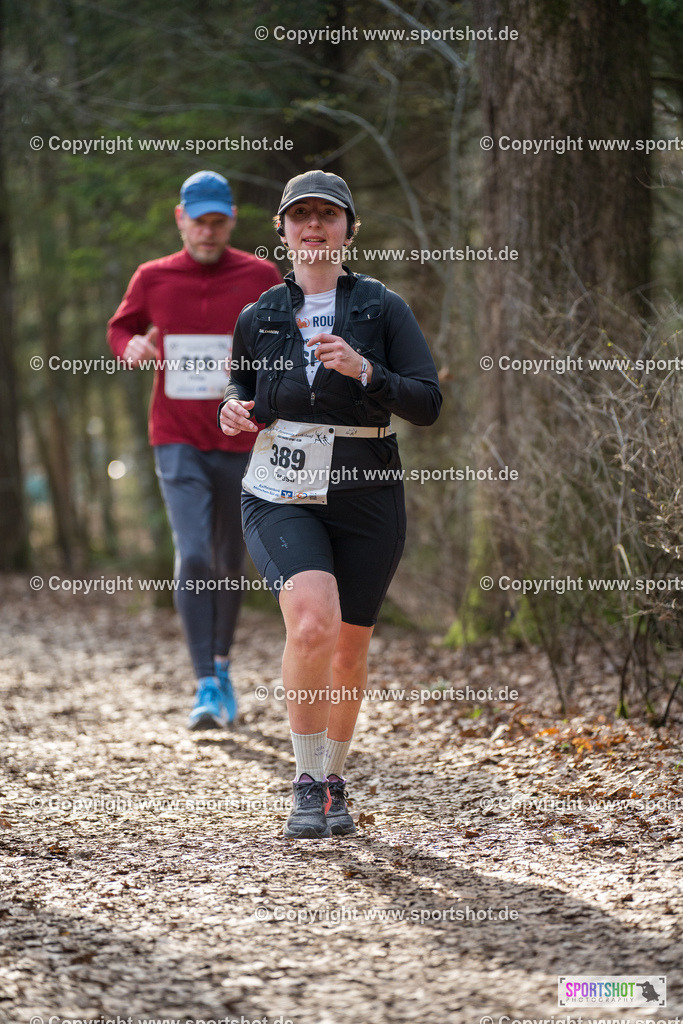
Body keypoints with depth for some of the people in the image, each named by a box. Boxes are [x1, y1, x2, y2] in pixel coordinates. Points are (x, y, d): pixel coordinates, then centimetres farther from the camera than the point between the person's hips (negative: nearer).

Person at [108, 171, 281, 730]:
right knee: (193, 555, -16)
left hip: (239, 442, 1)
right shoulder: (152, 279, 3)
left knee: (230, 562, 12)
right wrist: (132, 345, -6)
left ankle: (222, 662, 36)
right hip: (177, 442, -1)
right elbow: (120, 327, 18)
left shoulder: (261, 276, 0)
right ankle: (206, 686, -15)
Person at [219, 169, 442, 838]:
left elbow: (427, 405, -7)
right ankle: (306, 782, -11)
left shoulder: (382, 309, 0)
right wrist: (234, 410, -1)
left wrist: (362, 369, -22)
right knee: (313, 621, -26)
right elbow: (241, 386, 22)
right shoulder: (258, 317, 6)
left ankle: (333, 780, 34)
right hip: (281, 498, -1)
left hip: (366, 500, 1)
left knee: (349, 650, 9)